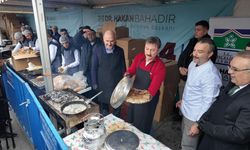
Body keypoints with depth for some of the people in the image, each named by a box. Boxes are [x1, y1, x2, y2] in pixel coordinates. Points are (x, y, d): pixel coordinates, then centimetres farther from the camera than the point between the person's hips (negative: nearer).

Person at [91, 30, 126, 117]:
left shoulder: (120, 51, -6)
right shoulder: (97, 49, -8)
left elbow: (123, 68, 1)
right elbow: (93, 68, -3)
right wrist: (94, 83, -4)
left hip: (117, 84, 1)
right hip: (102, 85, 0)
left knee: (117, 108, 18)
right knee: (103, 107, 18)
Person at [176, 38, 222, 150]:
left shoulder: (210, 74, -30)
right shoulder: (193, 63, -2)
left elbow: (208, 102, -25)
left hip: (195, 117, -8)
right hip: (186, 111, 8)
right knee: (185, 138, 28)